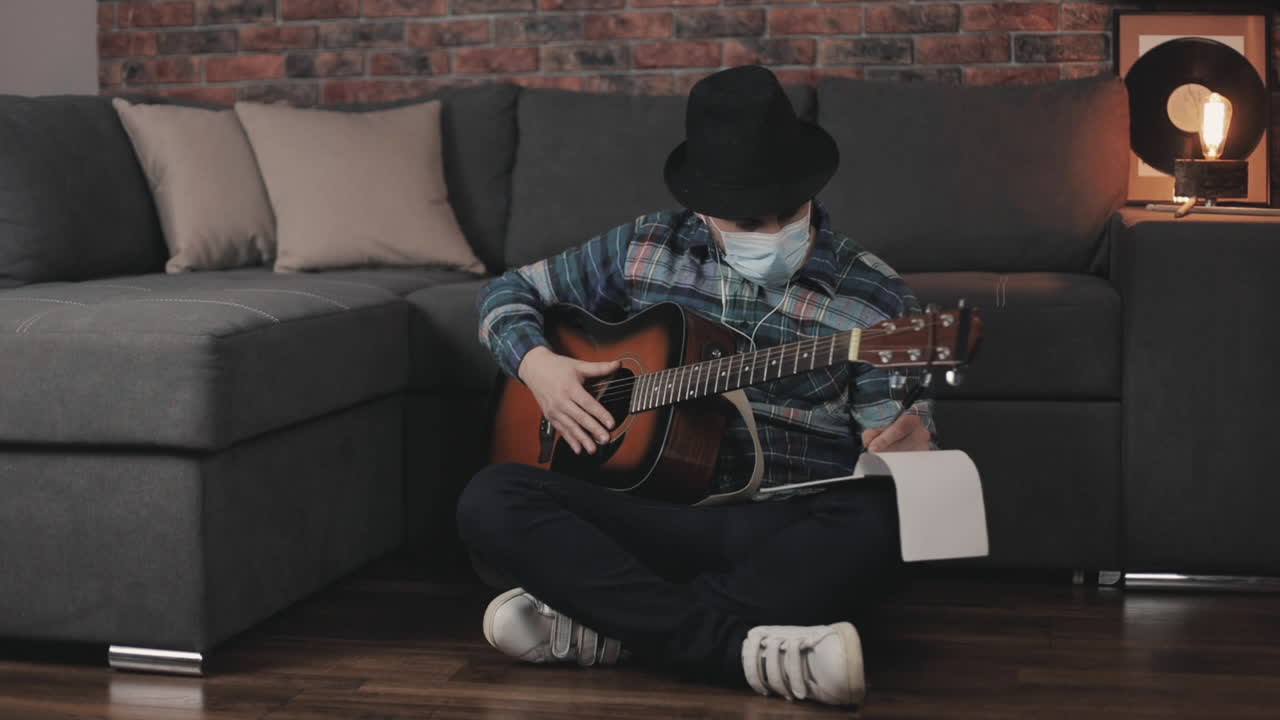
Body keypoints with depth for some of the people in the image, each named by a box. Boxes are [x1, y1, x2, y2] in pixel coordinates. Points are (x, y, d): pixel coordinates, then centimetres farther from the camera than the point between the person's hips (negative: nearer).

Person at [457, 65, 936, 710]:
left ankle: (608, 625, -28)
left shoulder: (873, 299, 0)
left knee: (879, 520, -36)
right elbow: (509, 292, 19)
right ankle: (740, 645, -31)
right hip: (650, 507, 2)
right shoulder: (646, 248, 8)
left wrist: (908, 440, -26)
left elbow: (883, 432, -1)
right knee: (489, 502, -23)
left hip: (788, 533, -2)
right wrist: (536, 362, -3)